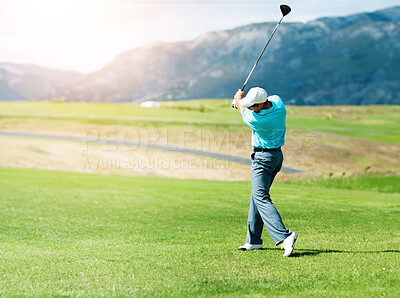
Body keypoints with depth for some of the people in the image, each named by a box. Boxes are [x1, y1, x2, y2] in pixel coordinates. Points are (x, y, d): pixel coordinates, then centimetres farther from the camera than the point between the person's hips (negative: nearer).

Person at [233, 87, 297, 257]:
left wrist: (238, 98, 18)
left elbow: (241, 109, -1)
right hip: (277, 155, 9)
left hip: (263, 157, -9)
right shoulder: (278, 101, -6)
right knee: (257, 196, 15)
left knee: (261, 198, -15)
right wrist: (241, 102, 24)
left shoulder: (255, 119, -25)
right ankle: (253, 240, 20)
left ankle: (284, 235, -30)